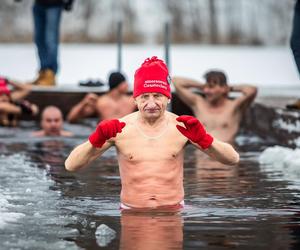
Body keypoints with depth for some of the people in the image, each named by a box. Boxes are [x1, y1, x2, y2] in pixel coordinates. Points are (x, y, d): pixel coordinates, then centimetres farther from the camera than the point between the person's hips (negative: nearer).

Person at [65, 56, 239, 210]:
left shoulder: (182, 127, -1)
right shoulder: (120, 129, -3)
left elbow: (233, 160, -3)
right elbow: (71, 166, -6)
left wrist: (204, 140, -21)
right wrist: (96, 140, -24)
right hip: (132, 212, 0)